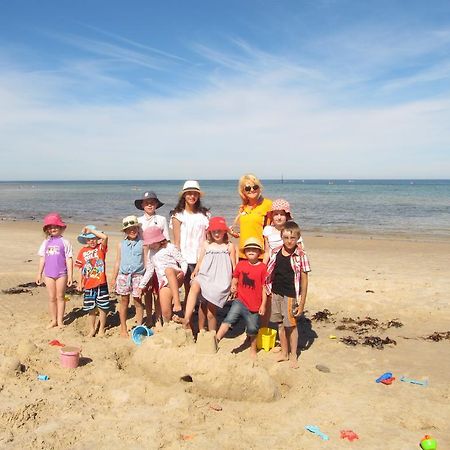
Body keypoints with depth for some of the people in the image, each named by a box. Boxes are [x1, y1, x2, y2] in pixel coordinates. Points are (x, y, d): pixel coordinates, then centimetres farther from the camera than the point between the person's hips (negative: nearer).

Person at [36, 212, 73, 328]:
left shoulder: (64, 242, -3)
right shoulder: (46, 242, 8)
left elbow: (69, 259, -4)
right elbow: (42, 258, 12)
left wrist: (70, 276, -8)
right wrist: (39, 274, 11)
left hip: (61, 274, -3)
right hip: (48, 274, 3)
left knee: (60, 297, 5)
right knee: (51, 298, 9)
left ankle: (60, 320, 15)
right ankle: (53, 320, 20)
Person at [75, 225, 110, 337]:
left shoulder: (101, 248, -4)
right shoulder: (83, 251, 3)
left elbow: (105, 237, -26)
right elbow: (82, 268, 9)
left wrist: (90, 229, -21)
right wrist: (80, 283, 8)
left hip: (101, 283, -2)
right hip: (88, 285, 2)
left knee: (103, 307, 5)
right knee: (91, 308, 12)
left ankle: (101, 329, 21)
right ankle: (92, 329, 28)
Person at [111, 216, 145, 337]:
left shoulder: (143, 243, 0)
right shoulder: (121, 244, 8)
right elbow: (118, 262, 13)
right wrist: (114, 278, 12)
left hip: (138, 275, -2)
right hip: (123, 275, 2)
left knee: (138, 301, 2)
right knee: (124, 301, 8)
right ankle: (123, 328, 18)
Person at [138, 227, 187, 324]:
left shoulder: (170, 248, 1)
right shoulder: (151, 253, 19)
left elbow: (183, 262, -1)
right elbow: (149, 270, 25)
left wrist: (183, 272, -21)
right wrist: (141, 285, 19)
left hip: (176, 279, -6)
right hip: (164, 283, 6)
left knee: (168, 270, -41)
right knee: (165, 312, -7)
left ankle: (177, 302, -48)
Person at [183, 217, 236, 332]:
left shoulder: (229, 246, 9)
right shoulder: (206, 245, 14)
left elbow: (234, 266, 10)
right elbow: (200, 262, 14)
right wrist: (195, 271, -5)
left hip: (220, 281, -1)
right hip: (205, 276, 2)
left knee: (211, 312, -3)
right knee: (194, 287, -35)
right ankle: (186, 319, -38)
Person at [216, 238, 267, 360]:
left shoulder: (262, 268, -7)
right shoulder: (241, 264, 2)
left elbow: (264, 288, -4)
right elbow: (235, 277, 17)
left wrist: (263, 305, -4)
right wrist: (233, 286, -5)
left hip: (254, 305, -1)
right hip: (240, 301, 2)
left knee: (252, 329, 10)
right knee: (228, 320, -17)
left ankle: (253, 350, 32)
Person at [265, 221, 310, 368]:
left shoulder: (301, 256, -11)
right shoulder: (275, 253, 0)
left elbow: (304, 281, -8)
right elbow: (270, 274, 11)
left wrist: (301, 304, -8)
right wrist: (268, 292, 9)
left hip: (290, 295, -4)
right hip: (276, 294, 4)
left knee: (291, 325, 7)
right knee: (280, 324, 15)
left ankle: (293, 355, 24)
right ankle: (284, 352, 31)